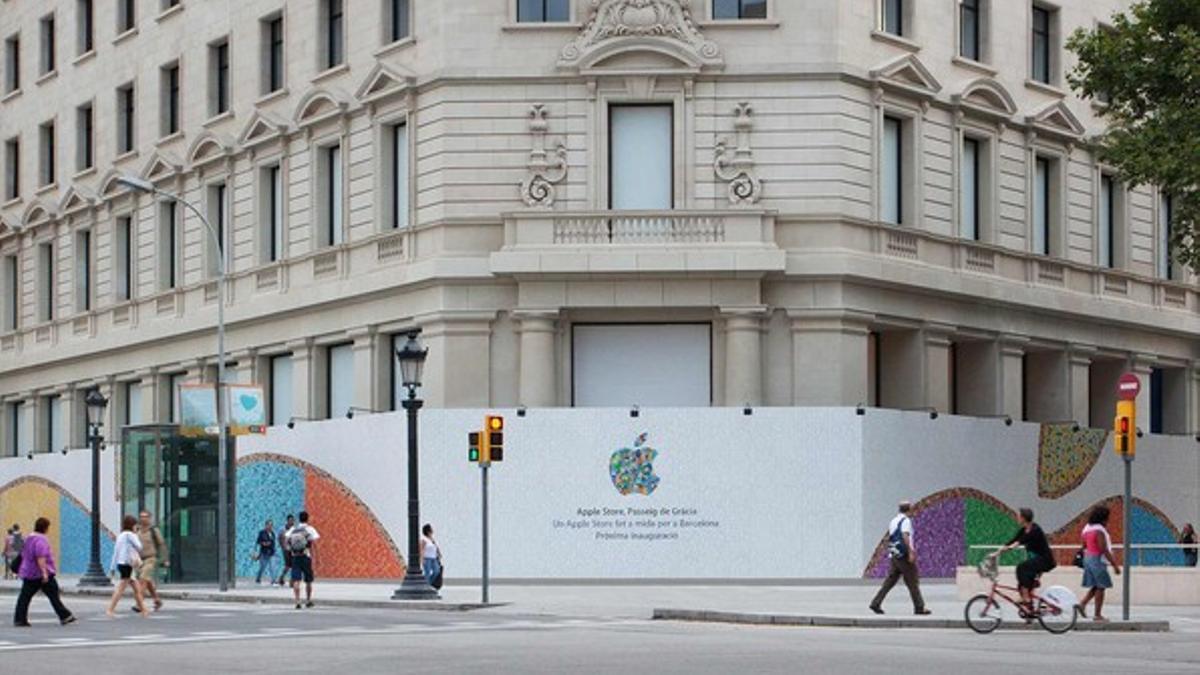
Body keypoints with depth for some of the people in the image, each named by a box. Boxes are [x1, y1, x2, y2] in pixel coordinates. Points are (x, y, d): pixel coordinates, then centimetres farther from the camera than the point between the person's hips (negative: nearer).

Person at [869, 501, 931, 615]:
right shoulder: (906, 520, -9)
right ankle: (919, 607, 3)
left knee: (890, 581, 6)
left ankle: (876, 603, -2)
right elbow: (905, 536, -22)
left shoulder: (893, 521, 16)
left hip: (893, 556, 8)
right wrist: (910, 552, -25)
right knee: (913, 582, -1)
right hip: (903, 555, -8)